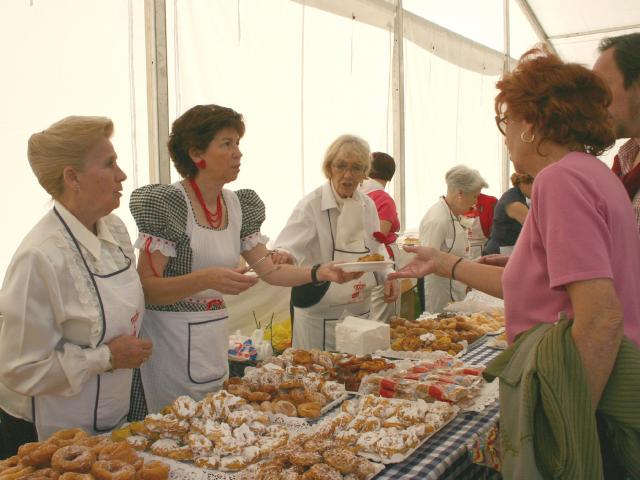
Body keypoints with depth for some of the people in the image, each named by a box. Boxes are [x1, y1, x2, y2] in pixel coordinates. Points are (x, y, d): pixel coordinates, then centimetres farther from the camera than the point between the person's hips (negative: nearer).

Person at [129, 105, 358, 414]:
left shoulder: (239, 205, 5)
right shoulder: (167, 202, -15)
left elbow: (268, 270, 6)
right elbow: (145, 288, -18)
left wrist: (321, 272, -7)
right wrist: (206, 279, -32)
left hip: (215, 339, 7)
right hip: (171, 339, -6)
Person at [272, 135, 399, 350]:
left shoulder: (368, 205, 5)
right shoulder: (311, 205, -14)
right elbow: (288, 246, -24)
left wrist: (387, 276, -1)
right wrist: (284, 256, -47)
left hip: (360, 312, 6)